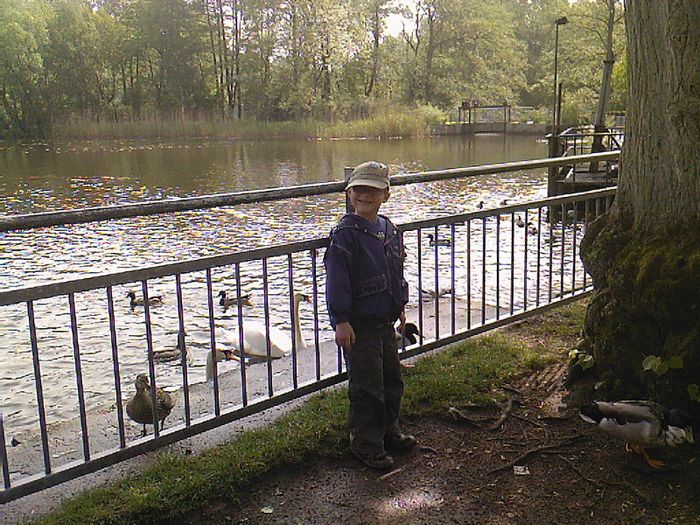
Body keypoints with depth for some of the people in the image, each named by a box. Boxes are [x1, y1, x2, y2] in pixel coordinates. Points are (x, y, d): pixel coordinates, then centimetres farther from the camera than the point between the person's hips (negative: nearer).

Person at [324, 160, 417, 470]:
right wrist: (340, 320, -20)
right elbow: (337, 279, -17)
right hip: (359, 325, -8)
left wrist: (400, 305, 21)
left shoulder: (388, 229, 8)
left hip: (386, 320, 8)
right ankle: (366, 445, 17)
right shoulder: (345, 234, -15)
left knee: (392, 379, 19)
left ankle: (389, 432, 39)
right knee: (366, 386, 0)